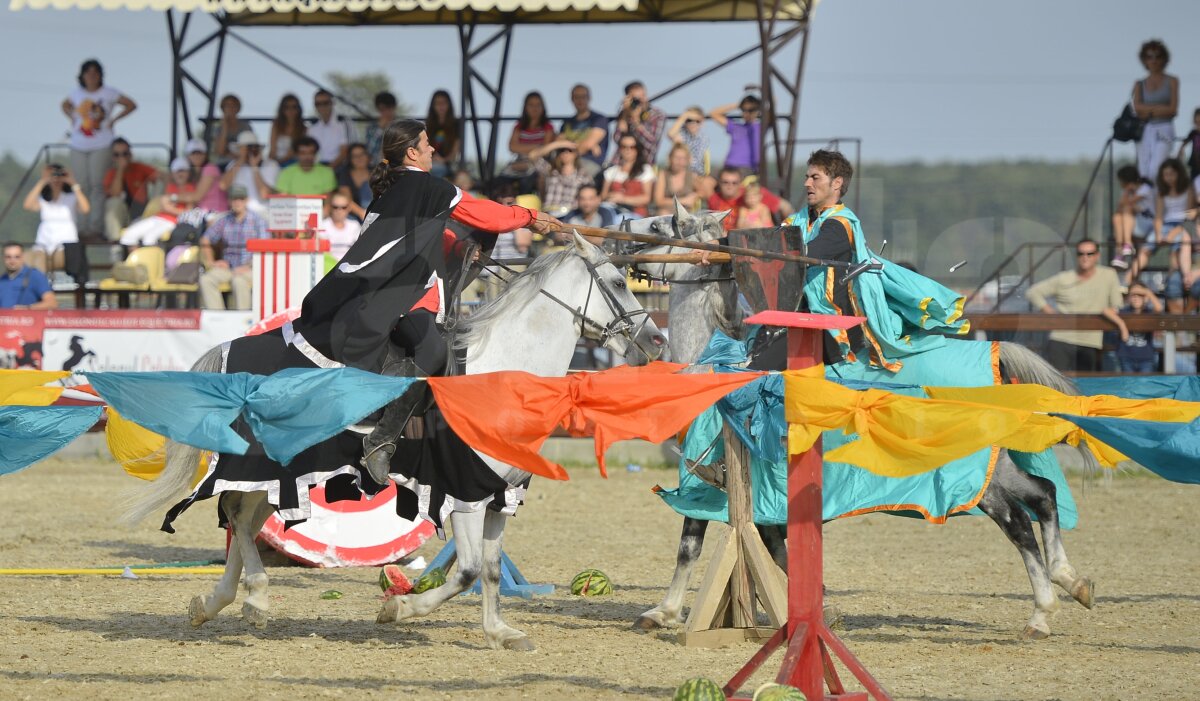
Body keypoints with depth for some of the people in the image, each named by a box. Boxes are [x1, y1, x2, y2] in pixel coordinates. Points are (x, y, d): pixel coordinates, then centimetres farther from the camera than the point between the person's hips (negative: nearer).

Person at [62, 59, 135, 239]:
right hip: (79, 147, 4)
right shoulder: (76, 94, 9)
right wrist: (72, 118, 11)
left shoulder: (109, 93, -1)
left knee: (98, 186, -11)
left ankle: (96, 227, -12)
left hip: (102, 147, -4)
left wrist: (113, 119, -2)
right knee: (81, 187, 3)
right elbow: (65, 105, 30)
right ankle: (83, 228, 7)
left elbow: (131, 105, 6)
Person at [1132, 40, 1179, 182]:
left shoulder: (1172, 82, 7)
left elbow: (1173, 109, -3)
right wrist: (1160, 108, -10)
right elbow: (1137, 107, -2)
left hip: (1164, 131, -3)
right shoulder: (1140, 85, 13)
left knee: (1154, 170, -21)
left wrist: (1149, 111, -6)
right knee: (1144, 174, -4)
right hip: (1145, 131, 3)